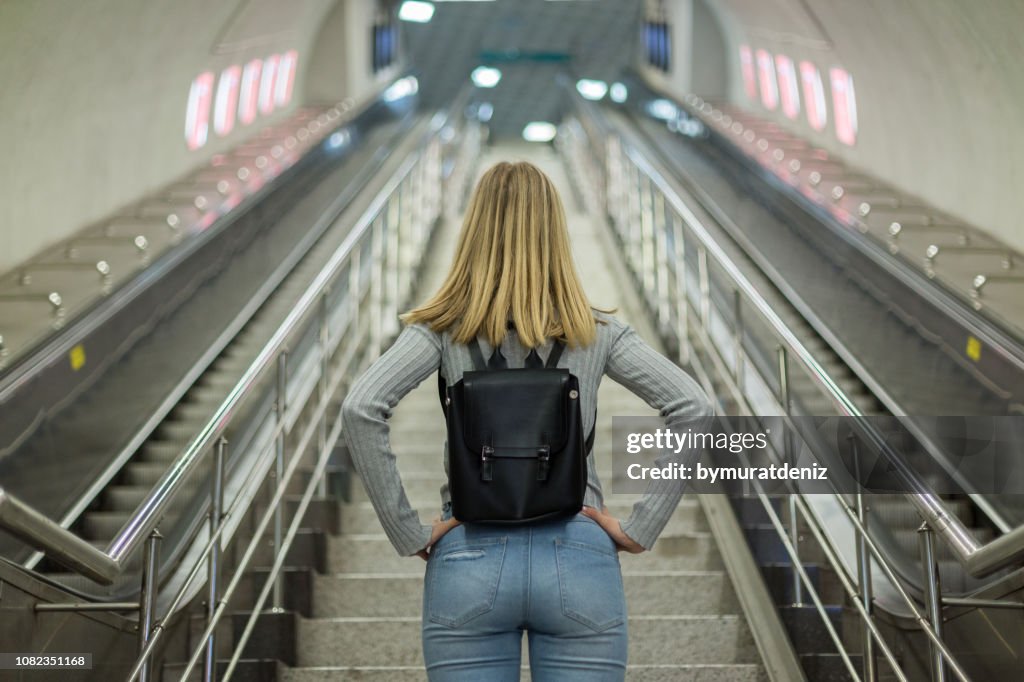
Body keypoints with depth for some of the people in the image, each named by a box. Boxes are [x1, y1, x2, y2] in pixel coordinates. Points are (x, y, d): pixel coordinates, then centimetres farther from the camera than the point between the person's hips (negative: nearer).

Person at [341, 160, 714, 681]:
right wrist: (639, 529, -3)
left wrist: (409, 535, -8)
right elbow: (694, 409, -5)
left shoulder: (444, 329, -1)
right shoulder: (596, 332, 3)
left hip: (471, 561, 0)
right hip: (579, 561, 1)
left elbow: (360, 410, -14)